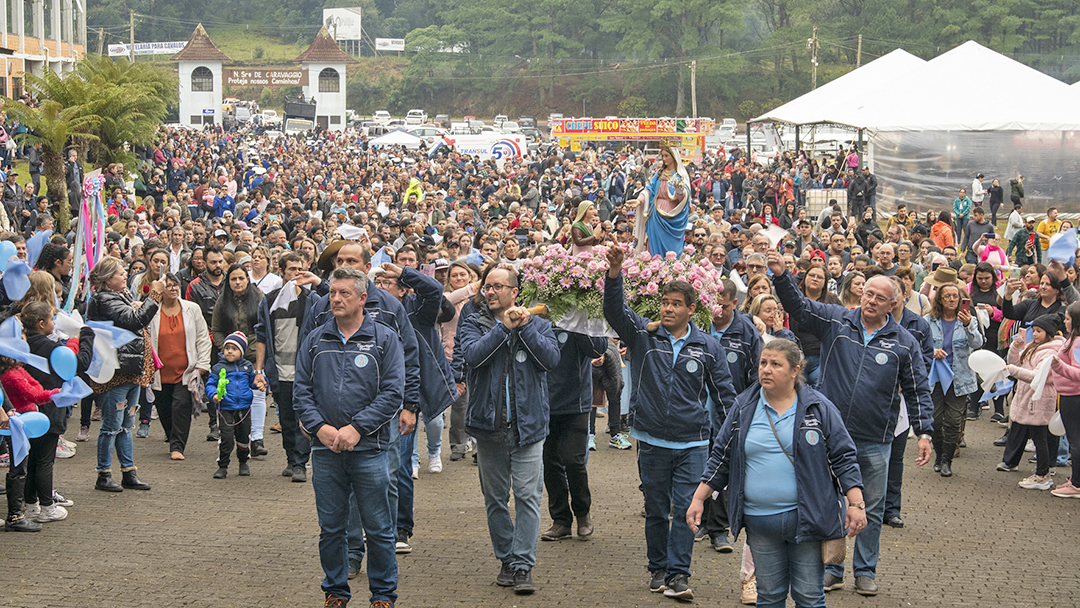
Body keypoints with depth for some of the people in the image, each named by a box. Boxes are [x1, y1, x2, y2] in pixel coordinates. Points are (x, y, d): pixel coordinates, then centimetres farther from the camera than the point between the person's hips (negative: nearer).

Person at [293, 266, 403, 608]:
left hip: (369, 449, -3)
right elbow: (301, 390, 7)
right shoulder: (315, 341, 10)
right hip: (324, 451, 3)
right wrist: (319, 427, -9)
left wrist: (356, 429, -14)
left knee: (378, 528, 1)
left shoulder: (384, 339, 1)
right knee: (330, 527, 9)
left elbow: (392, 393, -5)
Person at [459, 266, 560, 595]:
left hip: (528, 423, -1)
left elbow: (551, 359, -9)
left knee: (528, 496, -7)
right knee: (495, 497, 8)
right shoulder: (473, 324, 6)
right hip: (489, 424, 1)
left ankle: (523, 565, -5)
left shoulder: (537, 324, 7)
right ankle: (507, 561, 20)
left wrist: (524, 326, -13)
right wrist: (503, 327, -16)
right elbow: (473, 354, -14)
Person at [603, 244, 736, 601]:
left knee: (685, 509, -5)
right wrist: (615, 273, -28)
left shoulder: (708, 348, 4)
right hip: (652, 440, 1)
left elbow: (724, 394, 8)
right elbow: (614, 310, -12)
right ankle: (658, 569, 24)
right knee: (656, 510, 10)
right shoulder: (643, 335, 3)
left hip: (693, 442, -1)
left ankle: (678, 574, -1)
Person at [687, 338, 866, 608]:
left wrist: (856, 504, -7)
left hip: (807, 520, -2)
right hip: (759, 522, 2)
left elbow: (843, 458, 1)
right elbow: (721, 458, 13)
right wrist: (698, 499, 8)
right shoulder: (743, 408, 6)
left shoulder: (819, 408, 0)